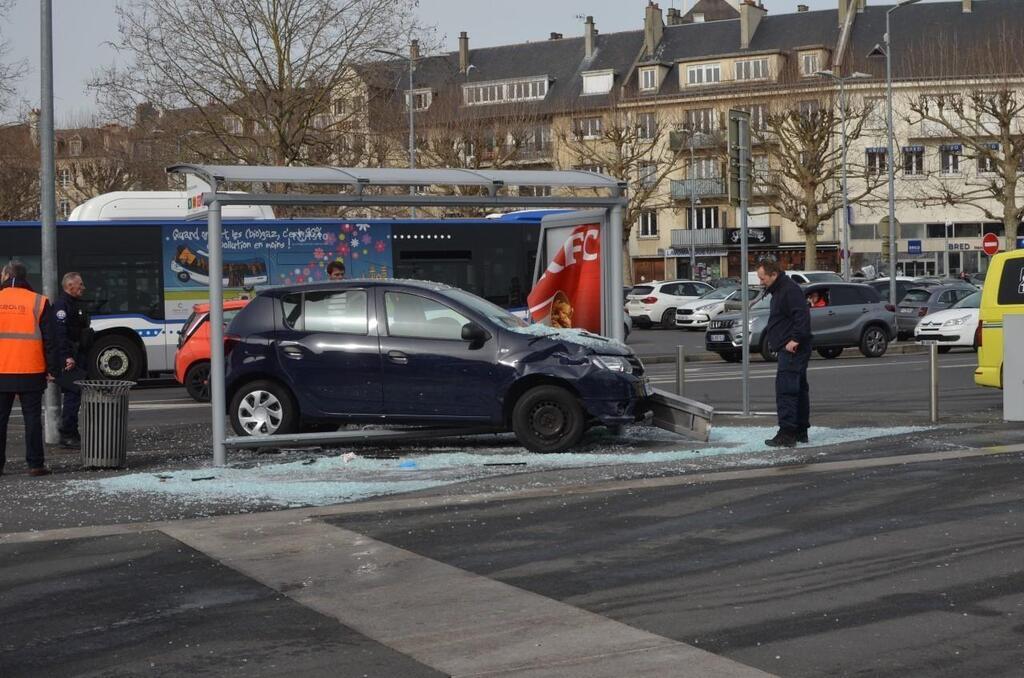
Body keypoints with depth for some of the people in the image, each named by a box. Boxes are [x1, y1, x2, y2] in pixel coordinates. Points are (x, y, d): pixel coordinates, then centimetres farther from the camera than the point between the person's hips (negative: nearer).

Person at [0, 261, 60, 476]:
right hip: (31, 373, -1)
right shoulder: (39, 303, -3)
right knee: (32, 418, 4)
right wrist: (52, 369, 4)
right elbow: (49, 340, -2)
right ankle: (35, 464, 2)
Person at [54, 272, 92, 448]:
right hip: (69, 359, -10)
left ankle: (71, 434, 17)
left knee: (74, 394, 12)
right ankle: (67, 436, -10)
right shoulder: (62, 305, -13)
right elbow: (61, 333, -23)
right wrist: (67, 356, -28)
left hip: (77, 356, 10)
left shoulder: (77, 304, 21)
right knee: (73, 394, -11)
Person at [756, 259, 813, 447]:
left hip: (792, 349, -12)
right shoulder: (779, 291, 20)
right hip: (789, 350, 12)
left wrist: (795, 339, -27)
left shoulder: (790, 290, -15)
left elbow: (802, 316, -24)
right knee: (798, 389, 14)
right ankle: (801, 431, 20)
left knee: (785, 389, -15)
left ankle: (787, 433, -18)